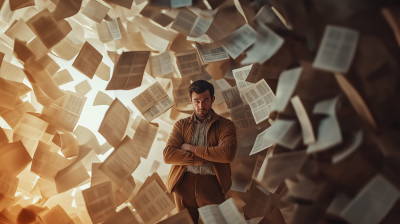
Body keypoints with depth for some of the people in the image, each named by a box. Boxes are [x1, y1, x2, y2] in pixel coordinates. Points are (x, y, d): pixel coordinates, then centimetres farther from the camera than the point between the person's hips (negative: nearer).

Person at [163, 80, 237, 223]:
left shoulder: (225, 125, 5)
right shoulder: (181, 125, 11)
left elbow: (228, 154, -14)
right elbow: (167, 155, -4)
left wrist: (191, 148, -9)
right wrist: (208, 156, -11)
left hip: (211, 184, -2)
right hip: (183, 183, 2)